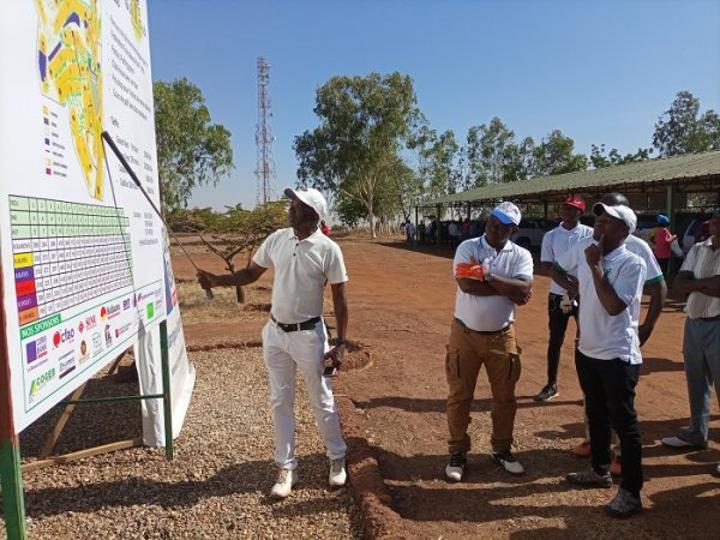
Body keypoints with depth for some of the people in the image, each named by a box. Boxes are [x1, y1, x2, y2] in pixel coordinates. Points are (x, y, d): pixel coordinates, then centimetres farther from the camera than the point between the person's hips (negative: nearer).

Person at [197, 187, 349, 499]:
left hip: (308, 335, -4)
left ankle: (337, 459, 32)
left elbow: (340, 298, -9)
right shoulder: (277, 239, 0)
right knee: (280, 401, 11)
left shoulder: (328, 250, -13)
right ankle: (286, 467, 26)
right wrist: (216, 280, -7)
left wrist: (340, 343, -10)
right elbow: (251, 273, 9)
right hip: (275, 333, 5)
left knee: (321, 401, 10)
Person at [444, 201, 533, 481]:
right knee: (459, 396, 7)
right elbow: (466, 284, -23)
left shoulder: (521, 255, -2)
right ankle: (458, 453, 23)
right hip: (464, 333, -2)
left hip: (502, 336, 2)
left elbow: (524, 289, -19)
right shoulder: (468, 247, -7)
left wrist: (488, 275, -22)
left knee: (505, 397, 14)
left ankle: (502, 449, 34)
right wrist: (508, 289, -16)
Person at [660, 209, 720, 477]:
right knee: (696, 383, 18)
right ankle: (696, 434, 34)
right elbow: (679, 283, -1)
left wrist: (696, 284, -14)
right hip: (694, 323, 7)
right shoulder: (698, 250, 9)